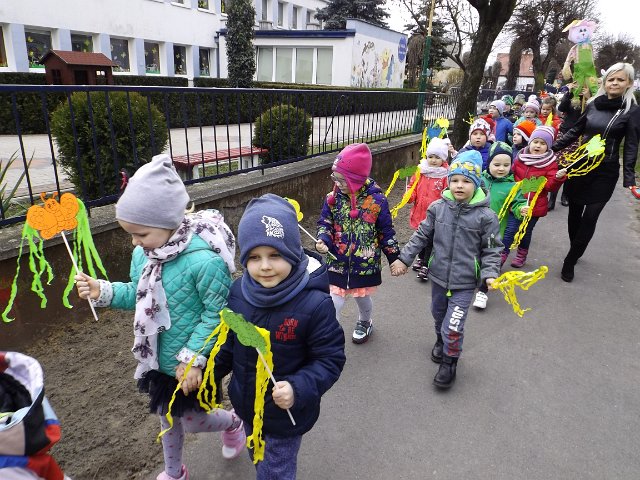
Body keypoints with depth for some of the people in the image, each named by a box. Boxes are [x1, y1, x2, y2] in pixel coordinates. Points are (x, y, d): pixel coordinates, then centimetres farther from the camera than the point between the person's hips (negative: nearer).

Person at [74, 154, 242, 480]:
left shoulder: (204, 260, -32)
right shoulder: (143, 254, -7)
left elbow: (216, 314, -25)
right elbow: (137, 295, 7)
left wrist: (193, 359, -23)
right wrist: (102, 292, -9)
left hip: (190, 366, -7)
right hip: (158, 359, 7)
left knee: (191, 422, 15)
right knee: (166, 417, 26)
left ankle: (233, 423, 48)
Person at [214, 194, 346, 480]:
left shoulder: (314, 304, -29)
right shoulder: (238, 292, -13)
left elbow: (330, 360, -21)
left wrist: (298, 389, -34)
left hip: (286, 414, -5)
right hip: (246, 405, 6)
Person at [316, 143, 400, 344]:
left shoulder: (376, 200, -14)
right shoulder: (333, 198, -8)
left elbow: (386, 232, -4)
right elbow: (325, 223, 2)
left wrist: (395, 258, 1)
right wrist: (322, 240, -19)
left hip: (365, 263, -1)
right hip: (337, 262, 1)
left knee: (362, 297, 22)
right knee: (334, 302, -1)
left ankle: (365, 323, 52)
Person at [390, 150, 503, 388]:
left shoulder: (486, 215, -13)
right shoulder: (438, 207, -6)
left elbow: (491, 250, -6)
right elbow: (422, 236, 3)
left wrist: (490, 274, -19)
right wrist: (404, 258, 0)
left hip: (465, 282, -3)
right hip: (438, 275, 4)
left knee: (453, 327, -3)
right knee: (438, 315, 26)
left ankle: (449, 363, 24)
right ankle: (441, 341, 56)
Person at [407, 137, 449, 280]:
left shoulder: (446, 175, -11)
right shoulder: (420, 171, 1)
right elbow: (413, 188, 10)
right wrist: (410, 196, -8)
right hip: (419, 212, 5)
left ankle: (426, 266, 15)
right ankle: (421, 258, 43)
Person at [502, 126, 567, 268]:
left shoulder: (550, 163, -6)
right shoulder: (520, 158, -1)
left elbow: (550, 187, -13)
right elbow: (511, 176, 14)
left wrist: (558, 177, -29)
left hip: (535, 206, -1)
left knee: (527, 231, 15)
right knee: (510, 230, -4)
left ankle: (521, 255, 35)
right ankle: (501, 256, 7)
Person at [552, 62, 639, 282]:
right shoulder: (593, 104, 6)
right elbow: (575, 131, 14)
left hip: (605, 172, -3)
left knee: (590, 217, -5)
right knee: (575, 211, 9)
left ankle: (570, 261, 1)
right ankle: (576, 252, 28)